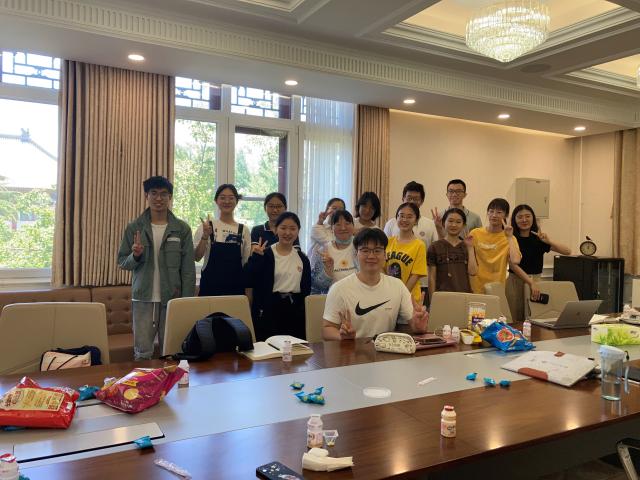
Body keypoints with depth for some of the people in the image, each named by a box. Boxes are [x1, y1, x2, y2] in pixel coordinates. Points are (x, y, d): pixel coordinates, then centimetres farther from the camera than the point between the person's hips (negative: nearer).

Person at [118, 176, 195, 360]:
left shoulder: (182, 229, 0)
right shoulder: (134, 228, 3)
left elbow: (188, 270, 1)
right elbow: (122, 262, 8)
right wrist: (135, 256, -14)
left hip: (172, 299, 0)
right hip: (143, 299, 1)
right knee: (142, 353, 5)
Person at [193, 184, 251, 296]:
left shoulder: (243, 230, 6)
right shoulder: (206, 226, 2)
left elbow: (247, 262, 10)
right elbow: (197, 257, -5)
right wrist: (205, 236, -17)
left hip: (236, 287, 2)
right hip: (210, 287, -1)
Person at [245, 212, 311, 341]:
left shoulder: (303, 258, 10)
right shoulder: (265, 254, -3)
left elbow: (306, 288, 14)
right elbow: (251, 281, -11)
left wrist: (304, 313, 9)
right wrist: (255, 258, -20)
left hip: (295, 310, 4)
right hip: (269, 309, -4)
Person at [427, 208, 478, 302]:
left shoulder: (467, 246, 10)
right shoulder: (435, 247, 1)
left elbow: (473, 272, -3)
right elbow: (432, 278, 0)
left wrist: (470, 247, -2)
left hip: (464, 294, 2)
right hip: (442, 295, -2)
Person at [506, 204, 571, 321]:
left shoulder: (539, 239, 6)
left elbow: (568, 251, -1)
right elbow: (513, 264, -13)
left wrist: (549, 241, -16)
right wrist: (531, 282, -20)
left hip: (536, 281, 3)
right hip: (516, 281, -3)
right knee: (517, 320, -3)